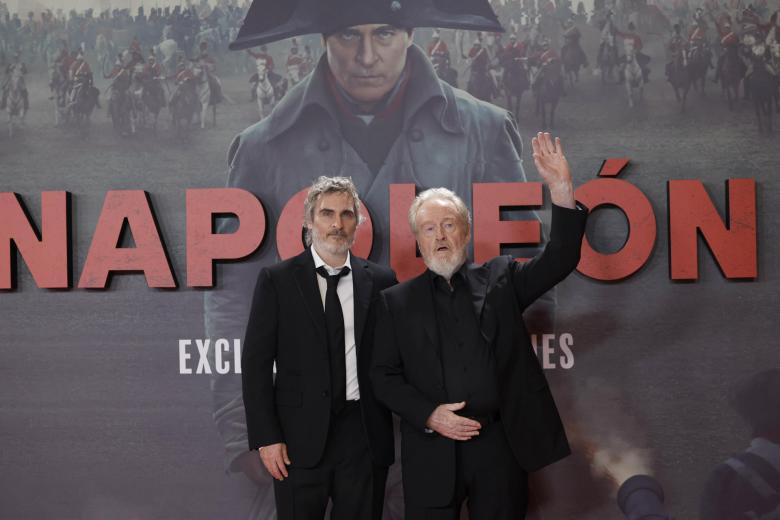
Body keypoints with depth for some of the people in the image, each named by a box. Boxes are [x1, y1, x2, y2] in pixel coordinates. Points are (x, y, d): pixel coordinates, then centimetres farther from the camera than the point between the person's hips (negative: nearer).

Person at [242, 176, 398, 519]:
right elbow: (256, 364, -1)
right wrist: (266, 438, -7)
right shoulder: (277, 281, 0)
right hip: (301, 437, -1)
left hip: (365, 436, 2)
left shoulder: (380, 281, 5)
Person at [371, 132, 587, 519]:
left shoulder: (500, 279, 9)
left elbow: (560, 260, -3)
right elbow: (383, 375, 4)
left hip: (501, 445, 1)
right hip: (433, 451, 0)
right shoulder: (397, 301, 7)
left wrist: (561, 190, -15)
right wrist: (429, 415, -11)